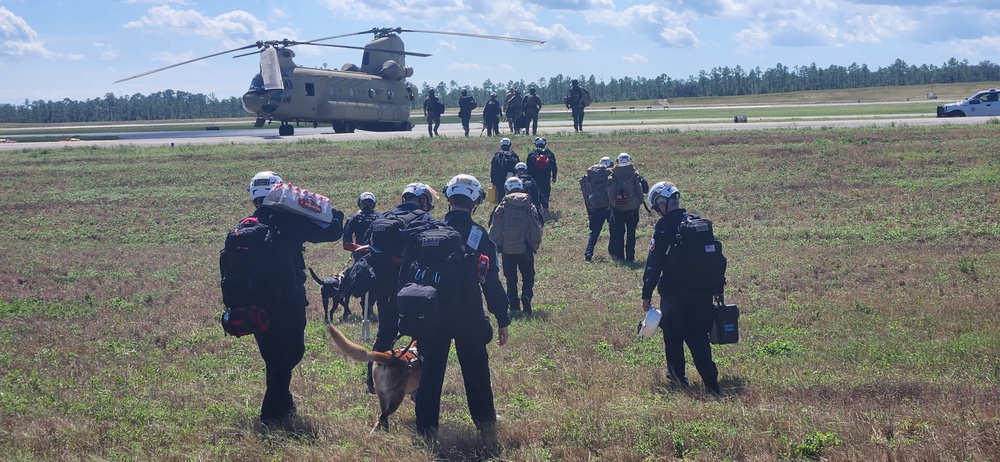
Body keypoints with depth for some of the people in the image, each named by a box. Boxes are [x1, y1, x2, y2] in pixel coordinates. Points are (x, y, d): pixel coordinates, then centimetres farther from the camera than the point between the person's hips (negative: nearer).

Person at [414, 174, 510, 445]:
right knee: (476, 371, 11)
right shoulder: (480, 236, -5)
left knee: (431, 371, 7)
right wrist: (502, 321, 4)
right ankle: (486, 427, 17)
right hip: (469, 314, -1)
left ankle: (427, 430, 7)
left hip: (432, 312, 1)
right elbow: (492, 282, -3)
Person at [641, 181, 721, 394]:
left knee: (673, 336, 14)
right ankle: (711, 381, -2)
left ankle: (677, 375, 24)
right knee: (699, 337, 9)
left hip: (674, 293, -5)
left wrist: (647, 294, -6)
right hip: (702, 292, 5)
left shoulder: (663, 227, -12)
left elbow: (654, 264, -13)